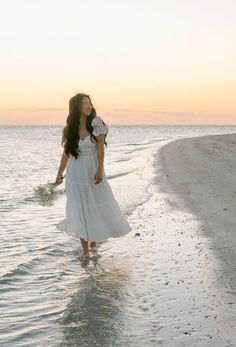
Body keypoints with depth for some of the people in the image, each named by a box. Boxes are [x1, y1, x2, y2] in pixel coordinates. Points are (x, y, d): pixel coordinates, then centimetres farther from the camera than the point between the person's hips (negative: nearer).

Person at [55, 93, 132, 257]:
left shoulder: (96, 123, -8)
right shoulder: (70, 128, 0)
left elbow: (100, 148, -12)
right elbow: (66, 152, 7)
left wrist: (100, 169, -22)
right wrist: (59, 174, 12)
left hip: (93, 171, -1)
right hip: (76, 173, 1)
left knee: (99, 206, 7)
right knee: (80, 210, 1)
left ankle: (94, 237, 35)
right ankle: (85, 248, 10)